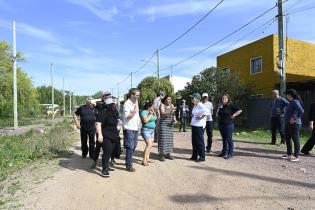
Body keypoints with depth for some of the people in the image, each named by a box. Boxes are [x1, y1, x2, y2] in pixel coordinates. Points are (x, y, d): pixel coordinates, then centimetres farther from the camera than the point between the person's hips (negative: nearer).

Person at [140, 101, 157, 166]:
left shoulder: (151, 112, 14)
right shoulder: (143, 112, -12)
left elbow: (155, 118, 17)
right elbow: (145, 120, -23)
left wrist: (153, 112, 5)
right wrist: (150, 114, -16)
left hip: (152, 130, 9)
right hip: (146, 130, -9)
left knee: (150, 145, 10)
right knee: (149, 144, -18)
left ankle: (147, 159, 19)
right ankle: (144, 161, -16)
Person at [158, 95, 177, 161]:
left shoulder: (172, 105, 11)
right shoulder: (162, 105, -5)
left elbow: (174, 114, 12)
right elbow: (163, 114, -20)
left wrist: (174, 119, -9)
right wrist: (170, 112, -35)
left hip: (170, 125, 6)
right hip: (163, 124, -6)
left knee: (169, 138, 6)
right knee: (163, 138, -7)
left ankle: (168, 154, 15)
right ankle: (161, 154, -2)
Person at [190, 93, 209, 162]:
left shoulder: (201, 106, -14)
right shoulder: (195, 106, 15)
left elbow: (207, 112, -29)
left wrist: (201, 117, -20)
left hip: (199, 126, -9)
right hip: (194, 125, 10)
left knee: (200, 141, -1)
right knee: (194, 141, 15)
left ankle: (202, 157, 10)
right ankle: (194, 156, 26)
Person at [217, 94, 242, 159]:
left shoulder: (231, 105, -8)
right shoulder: (221, 106, 9)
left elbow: (239, 110, -10)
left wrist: (234, 115, -10)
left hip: (228, 125, -7)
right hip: (221, 125, 7)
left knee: (229, 139, -2)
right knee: (224, 139, 14)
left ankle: (230, 153, 7)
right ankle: (224, 152, 24)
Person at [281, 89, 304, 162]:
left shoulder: (295, 102, -16)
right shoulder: (291, 102, 14)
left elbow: (301, 111, -29)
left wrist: (295, 119, -23)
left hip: (294, 124, -10)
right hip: (288, 124, 10)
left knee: (295, 140, -1)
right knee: (287, 139, 15)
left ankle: (296, 156, 8)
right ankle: (289, 154, 26)